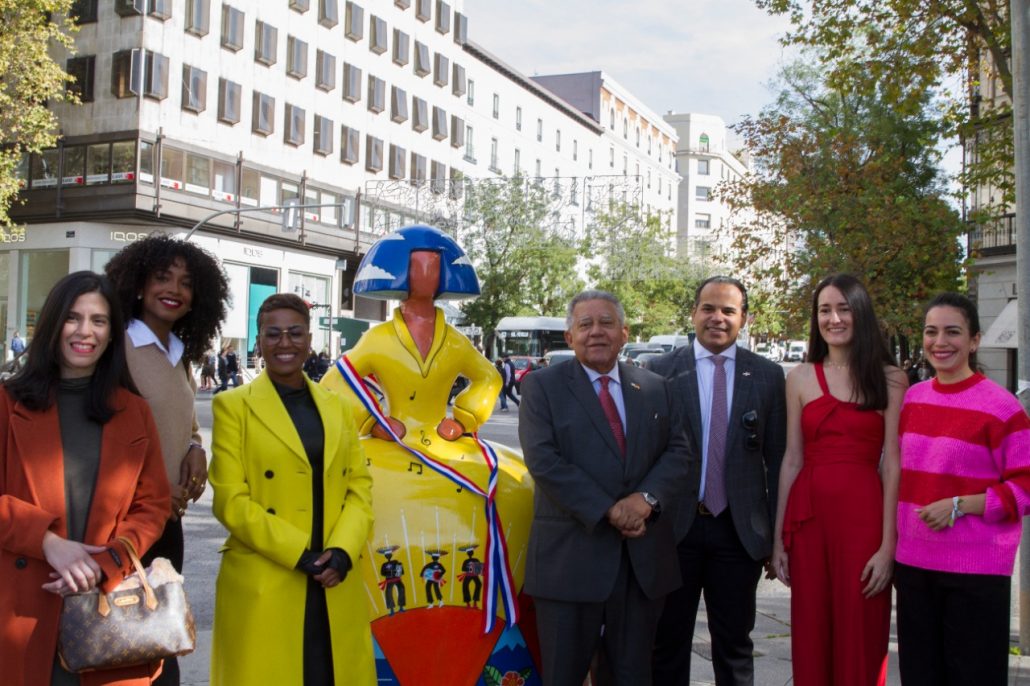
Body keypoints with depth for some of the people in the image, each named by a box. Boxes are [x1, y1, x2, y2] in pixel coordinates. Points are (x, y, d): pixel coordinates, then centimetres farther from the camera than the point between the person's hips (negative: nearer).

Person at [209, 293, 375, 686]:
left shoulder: (335, 406, 11)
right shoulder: (233, 406, -2)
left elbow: (359, 484, 7)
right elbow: (231, 500, -9)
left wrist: (342, 552, -9)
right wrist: (299, 554, -15)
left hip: (336, 587, 4)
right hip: (263, 587, -4)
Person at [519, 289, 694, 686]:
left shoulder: (655, 388, 12)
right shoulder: (542, 386, -1)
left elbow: (679, 453, 5)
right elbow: (543, 461, -11)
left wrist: (647, 498, -14)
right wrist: (608, 511, -17)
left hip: (644, 557, 4)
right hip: (571, 556, -3)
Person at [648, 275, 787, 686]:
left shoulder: (768, 375, 2)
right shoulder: (661, 371, -1)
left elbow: (777, 459, 4)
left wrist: (779, 534, 2)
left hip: (739, 529, 1)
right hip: (675, 527, -1)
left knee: (735, 644, 14)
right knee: (668, 641, 12)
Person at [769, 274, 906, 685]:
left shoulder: (890, 379, 1)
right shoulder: (800, 378, 8)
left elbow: (892, 464, -3)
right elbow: (792, 460, 9)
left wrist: (887, 545, -10)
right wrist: (778, 538, 6)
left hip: (863, 514, -2)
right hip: (808, 514, 3)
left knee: (861, 642, 4)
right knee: (810, 640, 9)